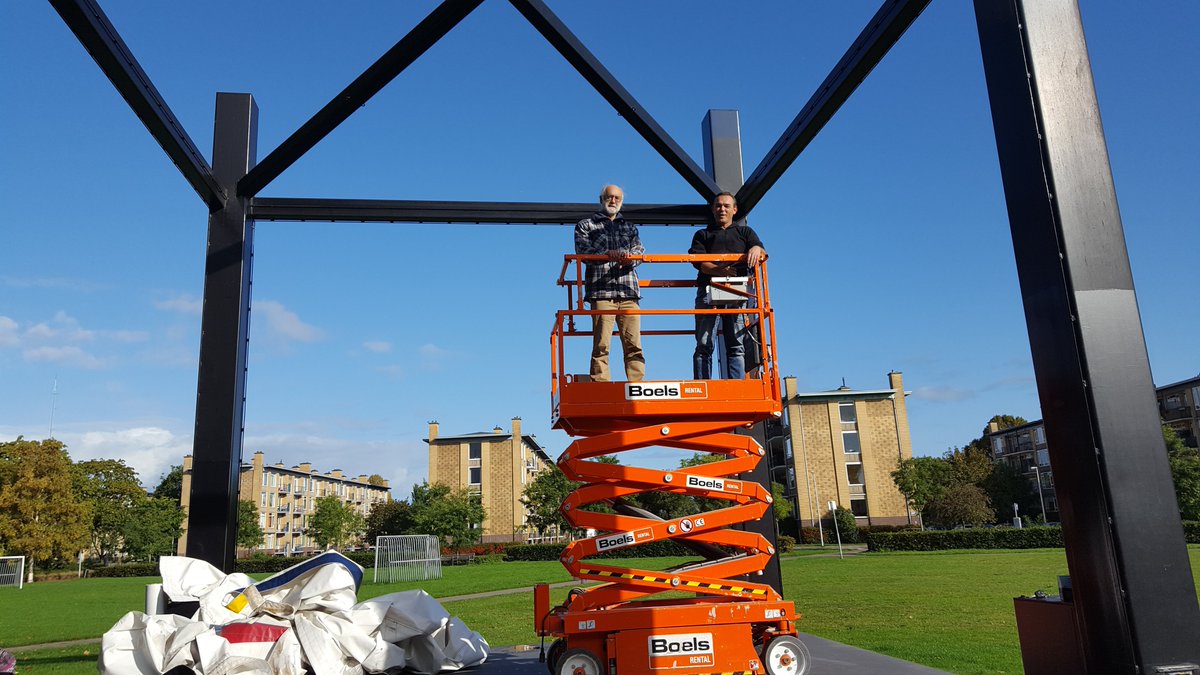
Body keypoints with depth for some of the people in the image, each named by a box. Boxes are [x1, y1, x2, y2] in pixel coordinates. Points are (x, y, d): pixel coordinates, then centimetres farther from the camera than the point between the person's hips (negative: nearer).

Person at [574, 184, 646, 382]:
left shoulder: (630, 227, 25)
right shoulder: (585, 225, 15)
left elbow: (640, 250, 10)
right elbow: (583, 251, -3)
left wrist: (630, 258, -15)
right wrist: (607, 254, -22)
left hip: (628, 291, 3)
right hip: (601, 291, -3)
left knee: (634, 345, -3)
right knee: (601, 345, -8)